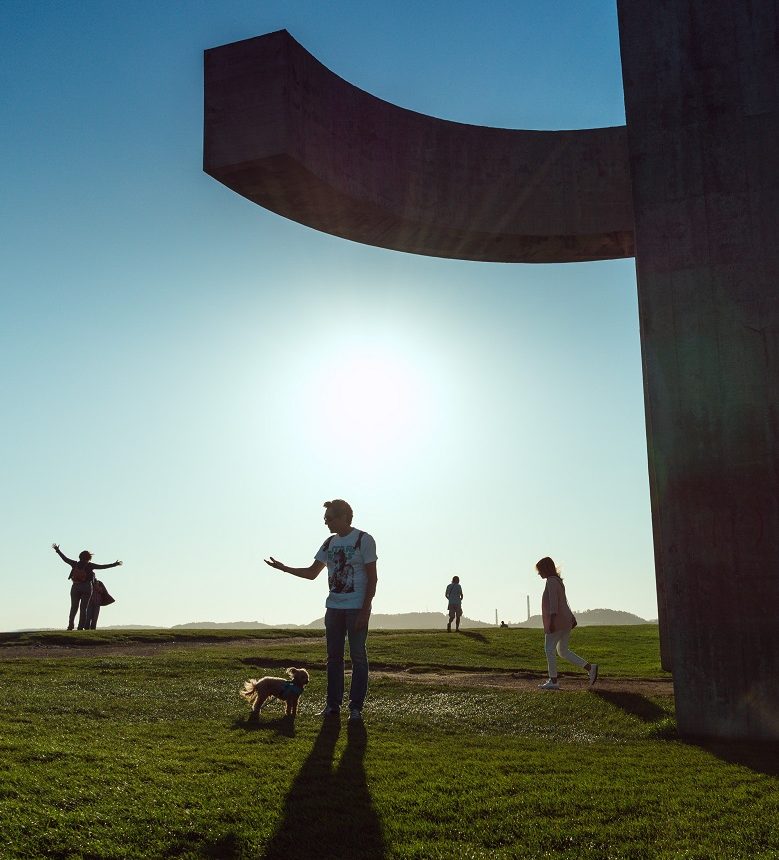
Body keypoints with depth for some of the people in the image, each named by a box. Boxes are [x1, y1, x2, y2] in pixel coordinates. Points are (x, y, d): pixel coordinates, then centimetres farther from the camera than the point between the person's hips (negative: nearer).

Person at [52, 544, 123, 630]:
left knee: (74, 607, 10)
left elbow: (65, 559, 12)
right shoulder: (89, 565, -5)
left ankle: (70, 625, 0)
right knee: (83, 608, 1)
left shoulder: (75, 564, 3)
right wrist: (115, 564, -3)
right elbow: (102, 567, -7)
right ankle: (81, 626, -5)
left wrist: (57, 550, 25)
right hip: (86, 588, -3)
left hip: (75, 587, 3)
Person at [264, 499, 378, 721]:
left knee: (358, 656, -2)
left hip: (356, 608, -6)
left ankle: (356, 707, 4)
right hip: (334, 607, 6)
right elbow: (312, 573, 16)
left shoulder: (363, 540, -7)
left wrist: (365, 610, -15)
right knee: (334, 657, 9)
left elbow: (372, 578, -9)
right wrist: (283, 568, 3)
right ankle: (333, 705, 16)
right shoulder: (329, 543, 12)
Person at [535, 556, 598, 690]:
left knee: (549, 649, -1)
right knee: (563, 651, 12)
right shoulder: (558, 581, 18)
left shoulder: (551, 581, -12)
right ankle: (590, 667, 5)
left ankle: (553, 681, 1)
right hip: (566, 620, 10)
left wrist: (552, 621, -26)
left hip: (557, 620, -10)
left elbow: (553, 602, -21)